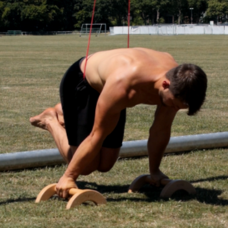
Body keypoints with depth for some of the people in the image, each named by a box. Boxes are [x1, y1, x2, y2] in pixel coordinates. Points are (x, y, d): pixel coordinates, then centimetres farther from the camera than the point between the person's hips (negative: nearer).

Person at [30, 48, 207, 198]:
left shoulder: (177, 82, -28)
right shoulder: (123, 85, -46)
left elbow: (161, 131, -11)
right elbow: (97, 136, -35)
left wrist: (154, 171, -1)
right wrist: (68, 177, -27)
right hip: (81, 82, -6)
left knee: (104, 165, 9)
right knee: (85, 166, -9)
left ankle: (63, 113, 27)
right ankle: (51, 121, 14)